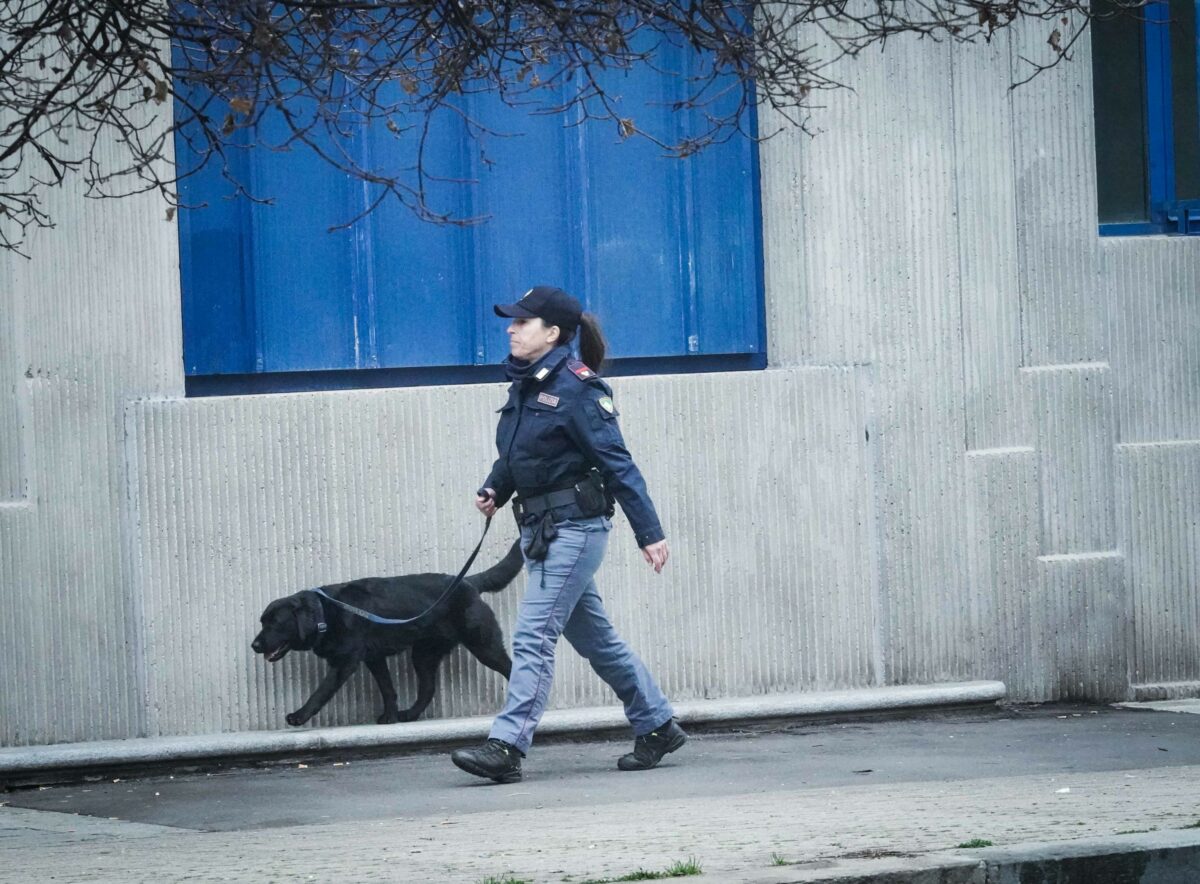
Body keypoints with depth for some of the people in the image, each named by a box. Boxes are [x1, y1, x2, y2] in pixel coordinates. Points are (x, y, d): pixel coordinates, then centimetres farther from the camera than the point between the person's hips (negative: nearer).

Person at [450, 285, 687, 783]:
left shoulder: (576, 387, -14)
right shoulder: (525, 385, 11)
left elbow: (617, 463, -15)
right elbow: (514, 457, 22)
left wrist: (649, 533, -17)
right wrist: (494, 491, 3)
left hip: (574, 527, -9)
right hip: (540, 531, 9)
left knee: (533, 635, -12)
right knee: (593, 636, 15)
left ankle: (507, 746, -13)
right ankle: (657, 726, 26)